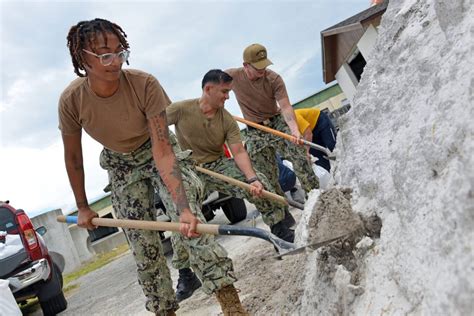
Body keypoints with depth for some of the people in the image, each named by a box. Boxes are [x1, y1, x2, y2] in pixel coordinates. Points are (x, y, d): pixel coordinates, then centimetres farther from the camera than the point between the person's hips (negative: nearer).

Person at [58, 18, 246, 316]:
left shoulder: (145, 84, -32)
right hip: (121, 165, 3)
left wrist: (183, 207, -45)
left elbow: (162, 151, -35)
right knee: (143, 245, 3)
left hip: (159, 151, -2)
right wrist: (83, 207, 2)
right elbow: (73, 157, -7)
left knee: (190, 221, -24)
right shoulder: (71, 100, -24)